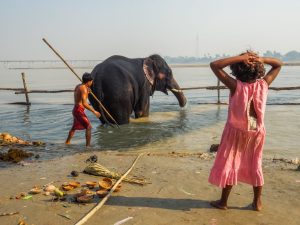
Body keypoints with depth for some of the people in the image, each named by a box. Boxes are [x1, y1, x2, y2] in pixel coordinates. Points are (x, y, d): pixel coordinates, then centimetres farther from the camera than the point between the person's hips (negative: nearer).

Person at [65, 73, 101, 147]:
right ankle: (88, 145, -14)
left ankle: (67, 142, 42)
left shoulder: (78, 86, 10)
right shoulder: (84, 88, -18)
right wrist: (94, 111, -25)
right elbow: (84, 104, -27)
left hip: (75, 109, 10)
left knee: (74, 127, 27)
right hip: (79, 111, -10)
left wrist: (87, 92, 17)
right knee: (89, 127, -10)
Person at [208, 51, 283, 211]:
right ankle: (257, 202, 27)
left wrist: (240, 58, -21)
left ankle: (223, 202, 19)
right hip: (256, 131, 4)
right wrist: (261, 59, -12)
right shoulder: (264, 84, -9)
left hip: (236, 130, -3)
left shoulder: (236, 85, -19)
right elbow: (279, 64, 7)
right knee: (255, 165, 17)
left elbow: (214, 65, -20)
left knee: (229, 164, 8)